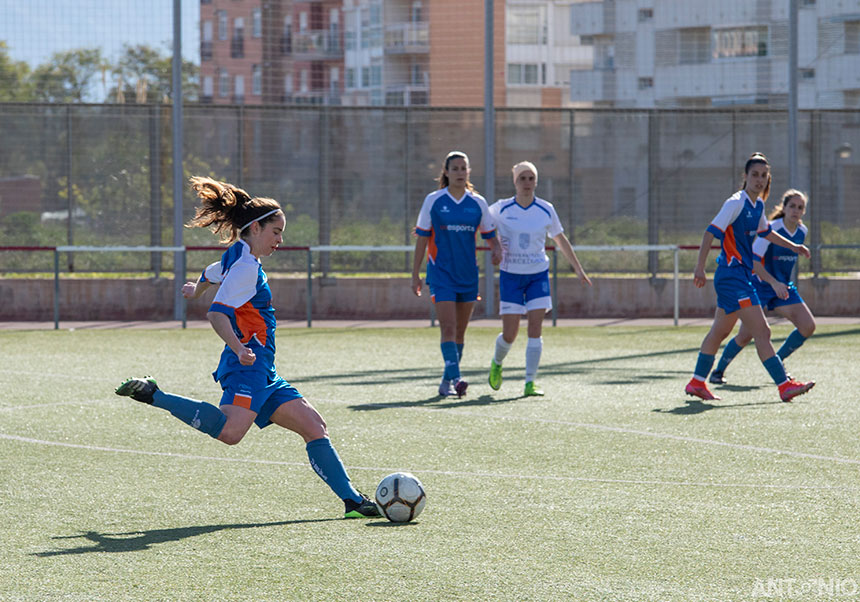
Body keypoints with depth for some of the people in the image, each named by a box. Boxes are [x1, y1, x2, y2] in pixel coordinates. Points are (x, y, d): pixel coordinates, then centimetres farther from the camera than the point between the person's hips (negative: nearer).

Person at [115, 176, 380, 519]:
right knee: (230, 432, -33)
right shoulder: (246, 267, -10)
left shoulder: (239, 259, 20)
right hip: (248, 366, -11)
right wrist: (239, 348, -34)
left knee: (314, 427, 7)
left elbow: (211, 274, 42)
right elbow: (217, 314, -21)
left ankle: (352, 500, 6)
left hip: (264, 374, 11)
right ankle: (153, 395, -18)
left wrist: (196, 290, 64)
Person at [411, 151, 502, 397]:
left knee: (460, 331, 8)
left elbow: (490, 235, 11)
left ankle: (447, 382, 18)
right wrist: (415, 274, 0)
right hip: (441, 272, -4)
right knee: (448, 328, -16)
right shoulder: (433, 201, -2)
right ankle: (455, 378, -23)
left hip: (468, 273, 4)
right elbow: (422, 239, 1)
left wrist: (497, 250, -12)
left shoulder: (477, 203, 5)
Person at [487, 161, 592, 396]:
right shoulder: (501, 209, -6)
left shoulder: (546, 210, -1)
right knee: (509, 334, -2)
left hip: (538, 275, 1)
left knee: (535, 328, -9)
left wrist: (578, 269, 16)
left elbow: (561, 240, 12)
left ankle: (530, 383, -4)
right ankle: (496, 363, 31)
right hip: (510, 275, -1)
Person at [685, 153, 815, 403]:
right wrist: (700, 267, -26)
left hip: (742, 274, 10)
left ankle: (697, 383, 27)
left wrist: (793, 246, 29)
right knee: (761, 332, -13)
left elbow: (766, 232, 31)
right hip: (732, 275, -10)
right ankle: (785, 385, -15)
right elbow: (711, 232, -20)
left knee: (720, 331, 17)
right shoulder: (736, 203, -15)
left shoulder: (758, 205, 11)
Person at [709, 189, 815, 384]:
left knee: (808, 326, -8)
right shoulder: (771, 229, -20)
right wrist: (774, 282, -33)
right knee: (746, 335, -10)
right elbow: (753, 260, -25)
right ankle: (719, 371, 12)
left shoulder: (802, 231, 1)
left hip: (783, 286, 6)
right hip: (760, 285, -6)